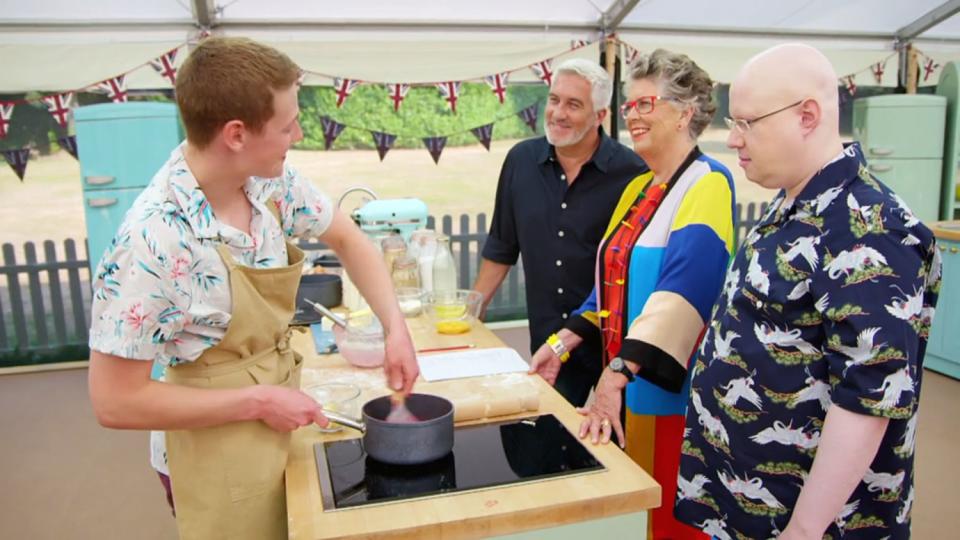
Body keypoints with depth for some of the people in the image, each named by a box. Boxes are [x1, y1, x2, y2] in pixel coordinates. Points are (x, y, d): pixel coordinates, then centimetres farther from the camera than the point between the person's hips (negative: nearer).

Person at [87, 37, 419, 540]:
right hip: (220, 456, -6)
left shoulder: (271, 180, -11)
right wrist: (257, 401, -20)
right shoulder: (152, 241, -29)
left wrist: (395, 327, -8)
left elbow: (346, 238, 4)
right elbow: (116, 402, -22)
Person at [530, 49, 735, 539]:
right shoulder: (639, 188, 12)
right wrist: (564, 342, 8)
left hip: (671, 390, -8)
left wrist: (617, 373, -33)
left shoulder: (707, 183, -14)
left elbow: (683, 289, -27)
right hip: (626, 387, 8)